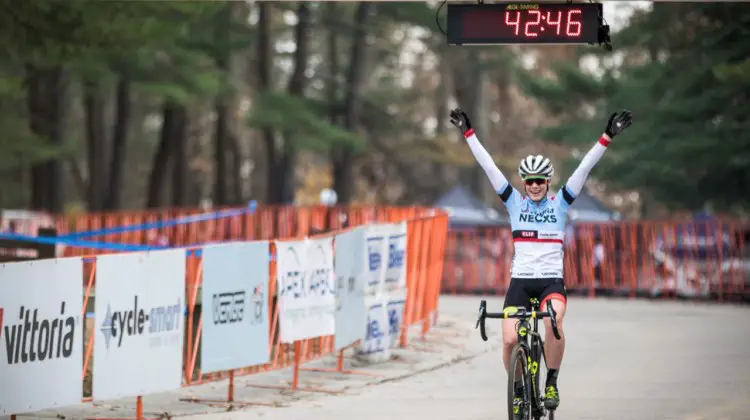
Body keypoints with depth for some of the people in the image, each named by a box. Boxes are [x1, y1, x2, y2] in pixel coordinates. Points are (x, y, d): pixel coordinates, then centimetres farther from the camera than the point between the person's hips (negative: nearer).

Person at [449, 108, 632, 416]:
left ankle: (552, 382, -15)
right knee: (510, 340, -14)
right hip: (520, 281, 1)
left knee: (553, 322, -32)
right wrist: (468, 133, 0)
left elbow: (585, 168, -1)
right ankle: (518, 389, 12)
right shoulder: (514, 202, 7)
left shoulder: (560, 203, 6)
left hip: (551, 281, -1)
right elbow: (488, 166, 3)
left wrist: (608, 136, -8)